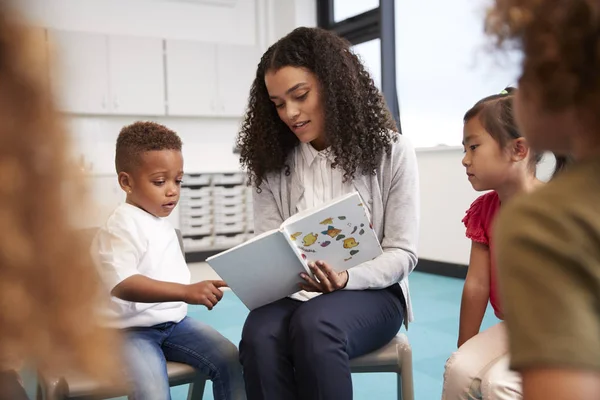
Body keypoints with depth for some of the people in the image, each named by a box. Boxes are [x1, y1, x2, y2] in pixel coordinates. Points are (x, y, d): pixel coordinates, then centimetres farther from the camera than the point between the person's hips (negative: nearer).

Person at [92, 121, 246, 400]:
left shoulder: (162, 223, 12)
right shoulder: (120, 227, -17)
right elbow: (123, 285, -33)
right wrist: (186, 292, -41)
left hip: (174, 321, 8)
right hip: (130, 329, -8)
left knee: (229, 358, -6)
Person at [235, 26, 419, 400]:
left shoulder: (392, 151, -3)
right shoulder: (274, 162, 6)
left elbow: (402, 253, -5)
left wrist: (345, 279, -24)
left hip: (371, 292, -2)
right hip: (295, 294, 3)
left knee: (314, 326, -36)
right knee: (259, 338, -32)